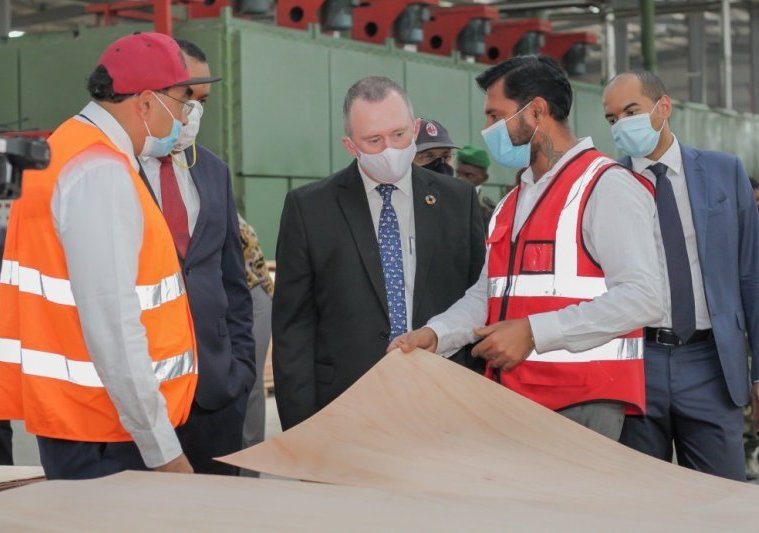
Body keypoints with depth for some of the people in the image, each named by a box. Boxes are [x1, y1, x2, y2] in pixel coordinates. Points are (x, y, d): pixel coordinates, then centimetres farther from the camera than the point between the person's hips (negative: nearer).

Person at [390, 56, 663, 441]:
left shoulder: (607, 187, -8)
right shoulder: (510, 205, 21)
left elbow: (641, 297, -17)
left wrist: (533, 332, -19)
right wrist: (435, 334, -1)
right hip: (513, 401, 7)